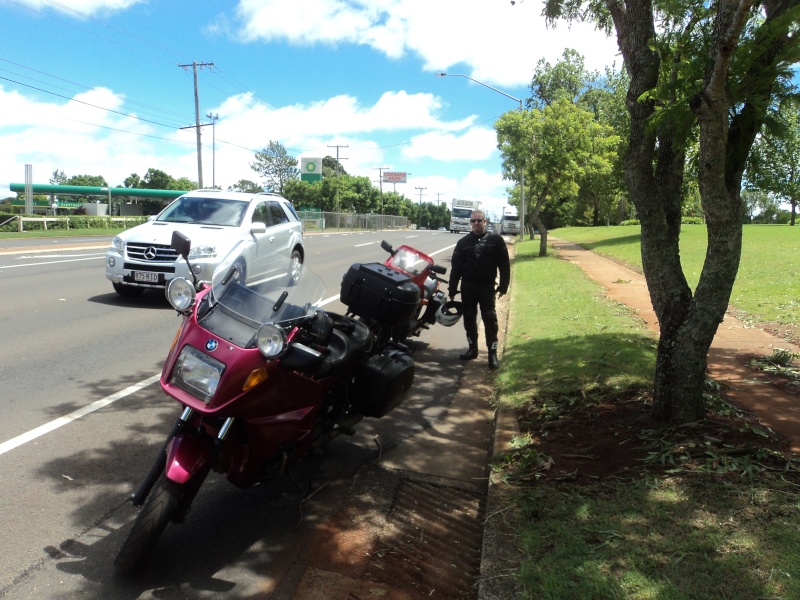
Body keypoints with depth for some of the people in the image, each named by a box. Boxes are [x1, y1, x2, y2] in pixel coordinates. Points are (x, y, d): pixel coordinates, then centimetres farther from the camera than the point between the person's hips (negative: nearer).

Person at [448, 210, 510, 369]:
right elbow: (456, 267, 5)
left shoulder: (496, 240, 1)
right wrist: (452, 289, 1)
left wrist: (503, 286, -6)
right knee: (469, 318, 8)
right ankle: (473, 348, 22)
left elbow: (504, 265, 1)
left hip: (487, 287, -2)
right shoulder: (463, 242, 6)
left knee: (490, 319, -7)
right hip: (468, 287, 3)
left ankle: (493, 353, -3)